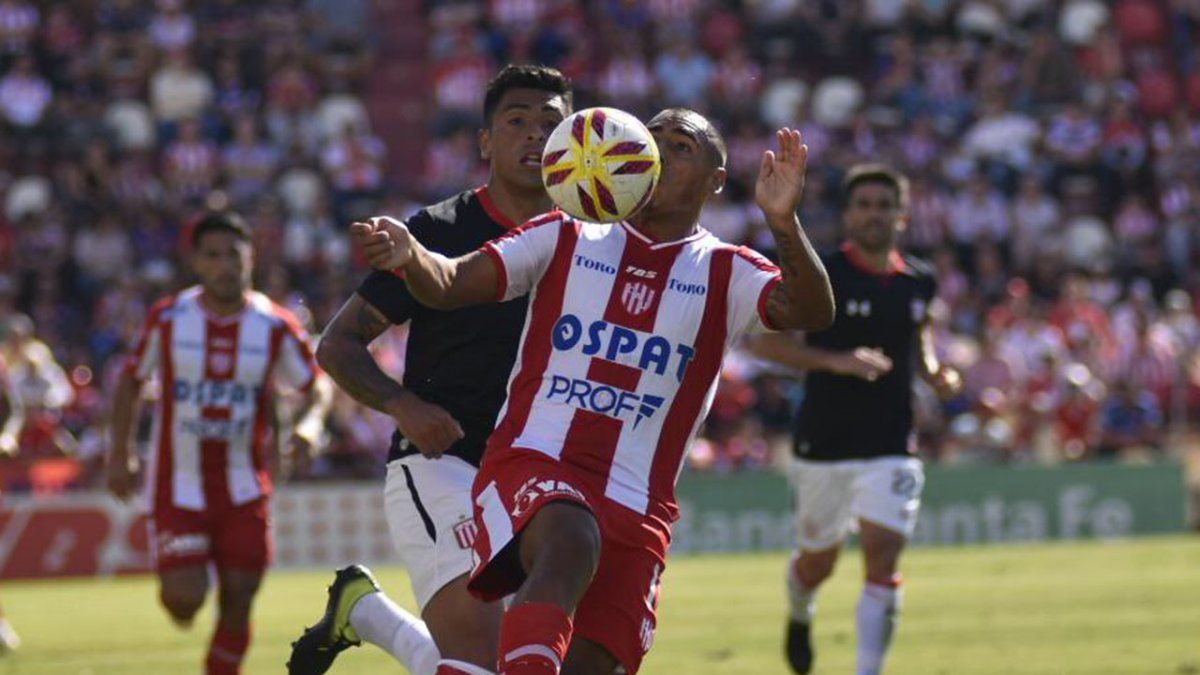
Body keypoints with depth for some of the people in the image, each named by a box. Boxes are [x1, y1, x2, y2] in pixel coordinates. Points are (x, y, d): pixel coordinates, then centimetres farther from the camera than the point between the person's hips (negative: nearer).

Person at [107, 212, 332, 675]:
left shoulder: (275, 327, -4)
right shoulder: (168, 319, -4)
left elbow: (317, 384, 6)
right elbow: (132, 380, 10)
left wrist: (310, 421, -16)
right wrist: (120, 455, 5)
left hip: (244, 492, 1)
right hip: (178, 486, -1)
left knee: (237, 603, -1)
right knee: (186, 598, -12)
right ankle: (172, 589, 26)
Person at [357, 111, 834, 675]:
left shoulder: (724, 274, 11)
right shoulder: (566, 240, 13)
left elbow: (811, 313, -9)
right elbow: (450, 284, 5)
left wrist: (783, 224, -28)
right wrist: (409, 255, -20)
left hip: (635, 503, 2)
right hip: (530, 465, -2)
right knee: (570, 545, -36)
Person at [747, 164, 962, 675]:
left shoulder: (918, 282, 5)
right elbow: (765, 342, -13)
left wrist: (934, 372, 3)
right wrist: (836, 360, -25)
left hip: (891, 449, 2)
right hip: (824, 447, -2)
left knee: (883, 557, -14)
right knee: (817, 564, 13)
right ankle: (800, 615, 48)